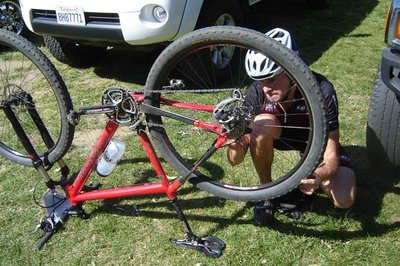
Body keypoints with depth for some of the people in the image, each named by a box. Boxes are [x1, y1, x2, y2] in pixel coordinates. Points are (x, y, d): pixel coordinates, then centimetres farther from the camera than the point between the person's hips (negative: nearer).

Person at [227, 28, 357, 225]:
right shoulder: (256, 93, -27)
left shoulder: (321, 91, -34)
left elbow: (331, 156, -30)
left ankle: (307, 176, 8)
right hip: (283, 134, 2)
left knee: (344, 199, -25)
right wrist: (237, 146, -47)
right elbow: (236, 160, -24)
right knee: (262, 124, -34)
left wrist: (317, 177, -52)